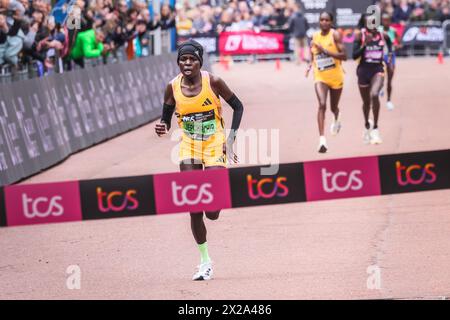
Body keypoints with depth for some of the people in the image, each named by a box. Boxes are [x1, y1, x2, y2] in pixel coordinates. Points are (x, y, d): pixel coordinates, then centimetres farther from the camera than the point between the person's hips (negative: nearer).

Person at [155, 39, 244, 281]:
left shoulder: (213, 82, -13)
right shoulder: (173, 87, -6)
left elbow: (238, 107, -2)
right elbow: (166, 118, 6)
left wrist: (231, 138, -9)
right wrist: (162, 128, -18)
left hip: (214, 145, -2)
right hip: (189, 147, 2)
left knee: (212, 213, -10)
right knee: (194, 209, -4)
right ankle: (205, 261, 11)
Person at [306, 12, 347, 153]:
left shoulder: (335, 35, -11)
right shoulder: (315, 37, 3)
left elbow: (344, 56, -17)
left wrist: (325, 51, -24)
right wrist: (310, 66, -4)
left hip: (335, 76, -1)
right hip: (320, 76, 1)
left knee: (334, 107, 17)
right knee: (322, 104, -20)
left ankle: (336, 120, 57)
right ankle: (322, 139, -25)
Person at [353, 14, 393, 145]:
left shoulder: (383, 35, 0)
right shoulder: (359, 35, -6)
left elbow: (390, 45, 24)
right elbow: (355, 55, -11)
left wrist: (390, 55, 11)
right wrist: (364, 44, -22)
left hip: (378, 69, -1)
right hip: (364, 69, 1)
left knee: (374, 95, -27)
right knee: (366, 101, 15)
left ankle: (375, 128, -16)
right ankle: (367, 126, 44)